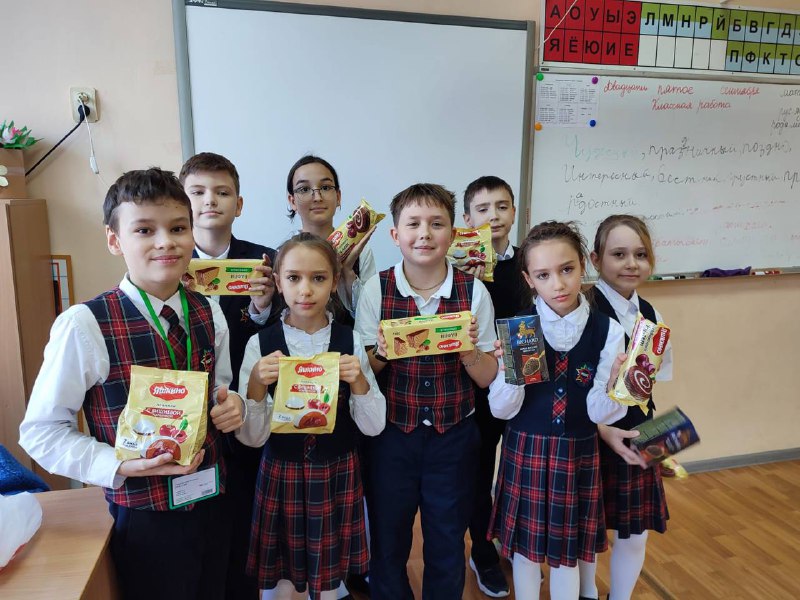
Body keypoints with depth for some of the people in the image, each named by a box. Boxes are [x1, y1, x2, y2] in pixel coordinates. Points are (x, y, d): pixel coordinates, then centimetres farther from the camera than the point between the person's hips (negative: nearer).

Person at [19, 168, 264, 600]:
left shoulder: (209, 315, -4)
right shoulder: (84, 325, -17)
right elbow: (41, 432, -9)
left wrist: (233, 409, -10)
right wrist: (120, 466, -21)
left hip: (213, 506, 5)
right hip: (144, 519, -4)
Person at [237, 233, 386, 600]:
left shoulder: (351, 342, -7)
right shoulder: (260, 345, -9)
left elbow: (373, 427, -4)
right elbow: (252, 437, -7)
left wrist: (359, 381, -20)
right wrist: (256, 384, -23)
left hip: (337, 476, 1)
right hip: (282, 476, 0)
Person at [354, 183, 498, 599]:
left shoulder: (474, 292, -8)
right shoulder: (377, 289, -8)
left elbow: (487, 378, -2)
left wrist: (468, 349, -22)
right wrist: (381, 354, -22)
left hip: (454, 436, 0)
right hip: (391, 435, 0)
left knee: (447, 545, 17)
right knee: (387, 543, 17)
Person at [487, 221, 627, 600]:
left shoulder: (607, 331, -9)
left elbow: (600, 413, -6)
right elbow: (502, 409, -9)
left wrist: (615, 384, -26)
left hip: (578, 454, 1)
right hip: (525, 451, 0)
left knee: (568, 553, 17)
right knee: (526, 548, 16)